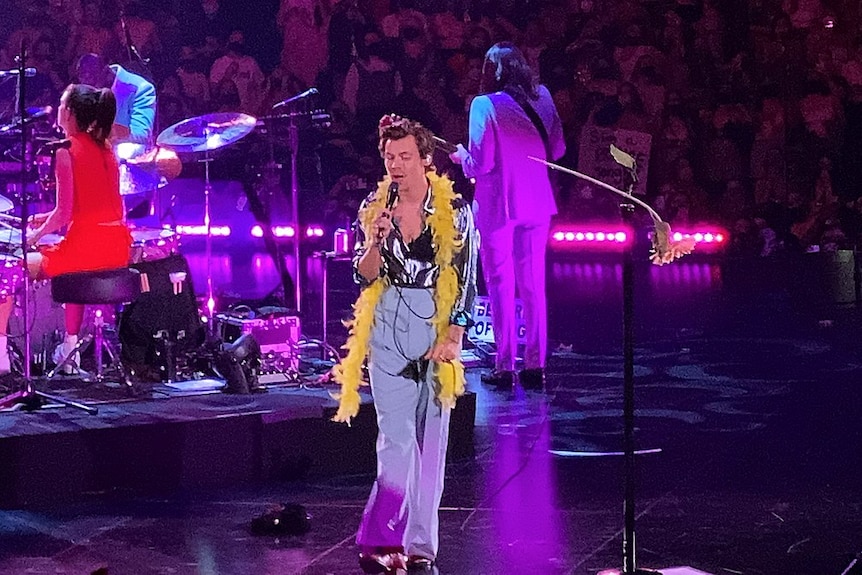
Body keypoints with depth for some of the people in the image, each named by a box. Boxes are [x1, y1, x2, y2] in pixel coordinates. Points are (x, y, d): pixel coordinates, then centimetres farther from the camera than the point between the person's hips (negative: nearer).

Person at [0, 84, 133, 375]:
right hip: (117, 248, 7)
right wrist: (46, 218, 22)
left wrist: (34, 236, 4)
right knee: (74, 264, 40)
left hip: (84, 247, -7)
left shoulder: (66, 152, -10)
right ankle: (70, 346, 40)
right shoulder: (105, 149, 12)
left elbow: (64, 214, -13)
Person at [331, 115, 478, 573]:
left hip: (435, 327, -1)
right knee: (396, 438, -7)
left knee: (430, 438, 3)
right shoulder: (375, 208, 4)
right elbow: (365, 275, 3)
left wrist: (452, 336, -10)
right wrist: (375, 242, -17)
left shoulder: (454, 209, -2)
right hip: (387, 328, 1)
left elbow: (466, 277, -2)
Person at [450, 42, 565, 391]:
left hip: (498, 205, -4)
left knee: (501, 286, 3)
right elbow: (557, 150, 8)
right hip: (537, 203, 4)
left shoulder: (485, 105, -13)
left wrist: (461, 156, 5)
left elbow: (479, 164, -15)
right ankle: (536, 365, 11)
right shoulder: (542, 99, 1)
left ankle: (505, 367, 4)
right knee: (533, 285, 10)